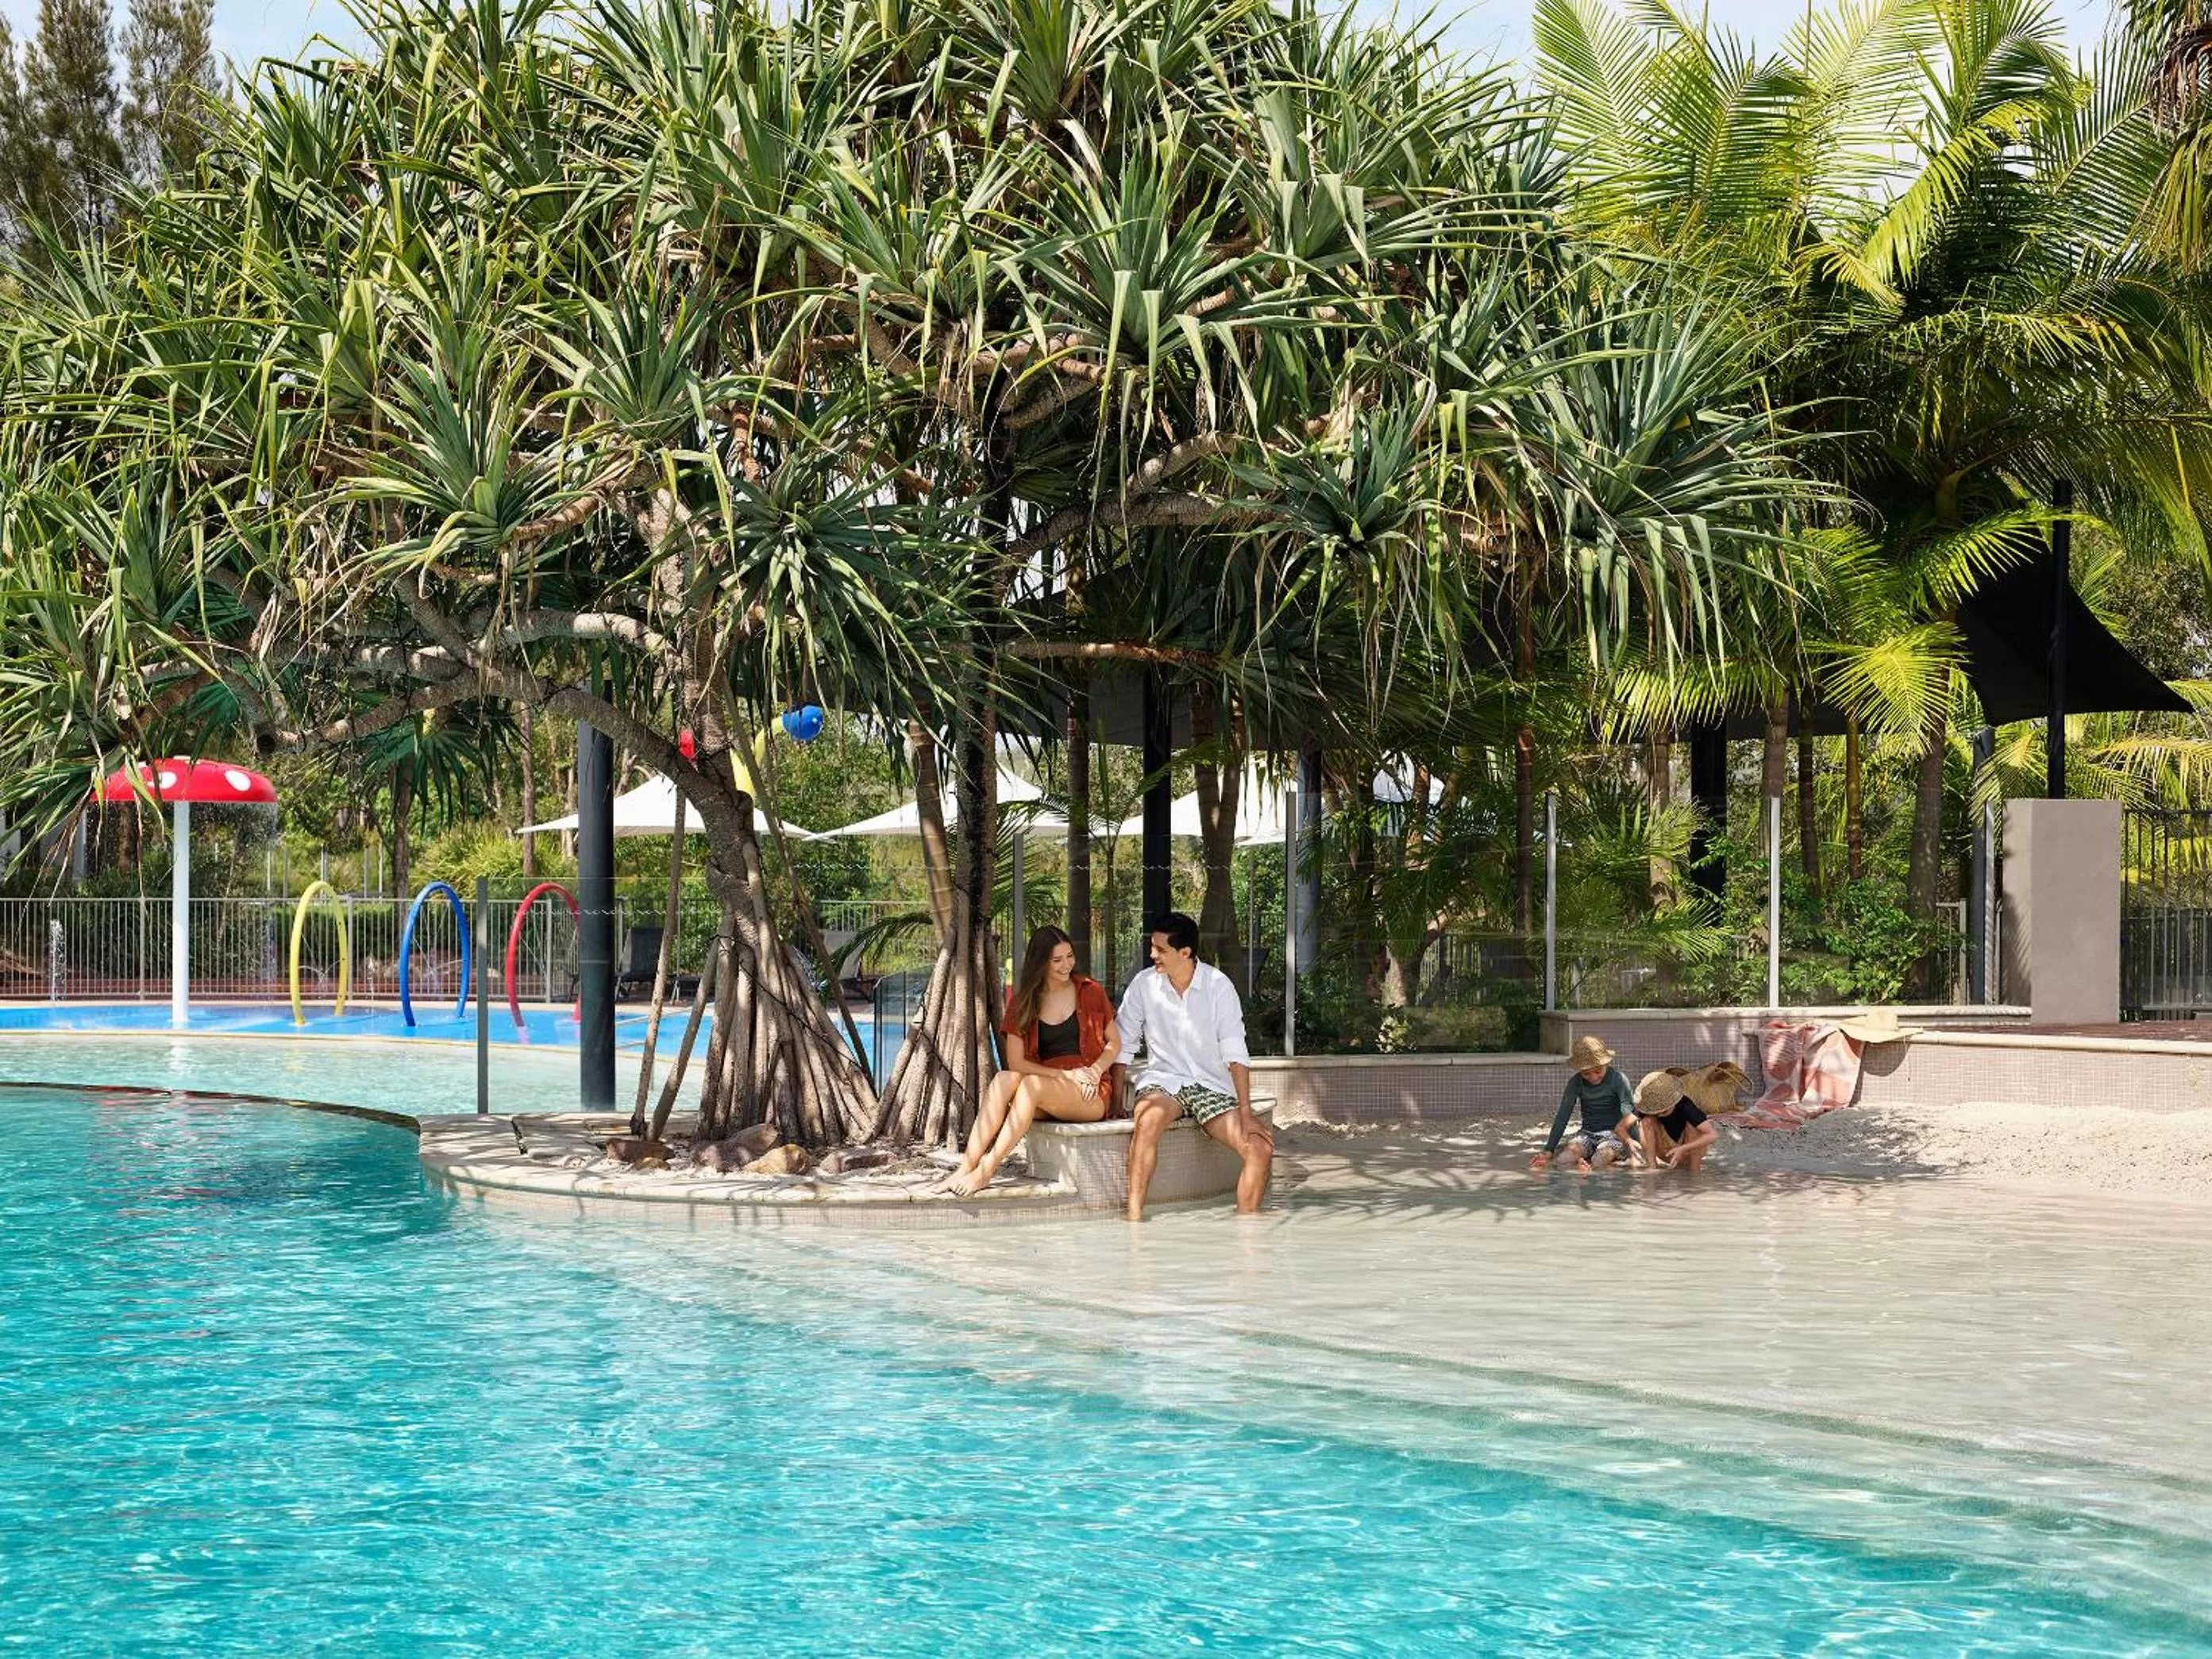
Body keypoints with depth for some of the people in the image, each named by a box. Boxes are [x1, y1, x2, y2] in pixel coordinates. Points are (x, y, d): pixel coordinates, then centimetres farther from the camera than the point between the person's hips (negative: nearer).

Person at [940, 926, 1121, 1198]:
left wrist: (1096, 1070, -7)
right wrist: (1065, 1075, -12)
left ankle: (986, 1170, -35)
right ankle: (967, 1166, -39)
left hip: (1091, 1094, -2)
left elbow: (1114, 1042, 14)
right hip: (1043, 1095, 2)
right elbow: (1016, 1063, 1)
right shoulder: (1022, 1003, 9)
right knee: (1004, 1079, -30)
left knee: (1031, 1085, -33)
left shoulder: (1090, 992, 6)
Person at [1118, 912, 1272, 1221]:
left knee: (1261, 1149, -20)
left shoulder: (1218, 985, -6)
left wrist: (1245, 1112, -18)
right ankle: (1134, 1217, -37)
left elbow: (1235, 1053, -10)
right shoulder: (1144, 984, -3)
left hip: (1211, 1085, 1)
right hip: (1162, 1079, -1)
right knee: (1149, 1118, -37)